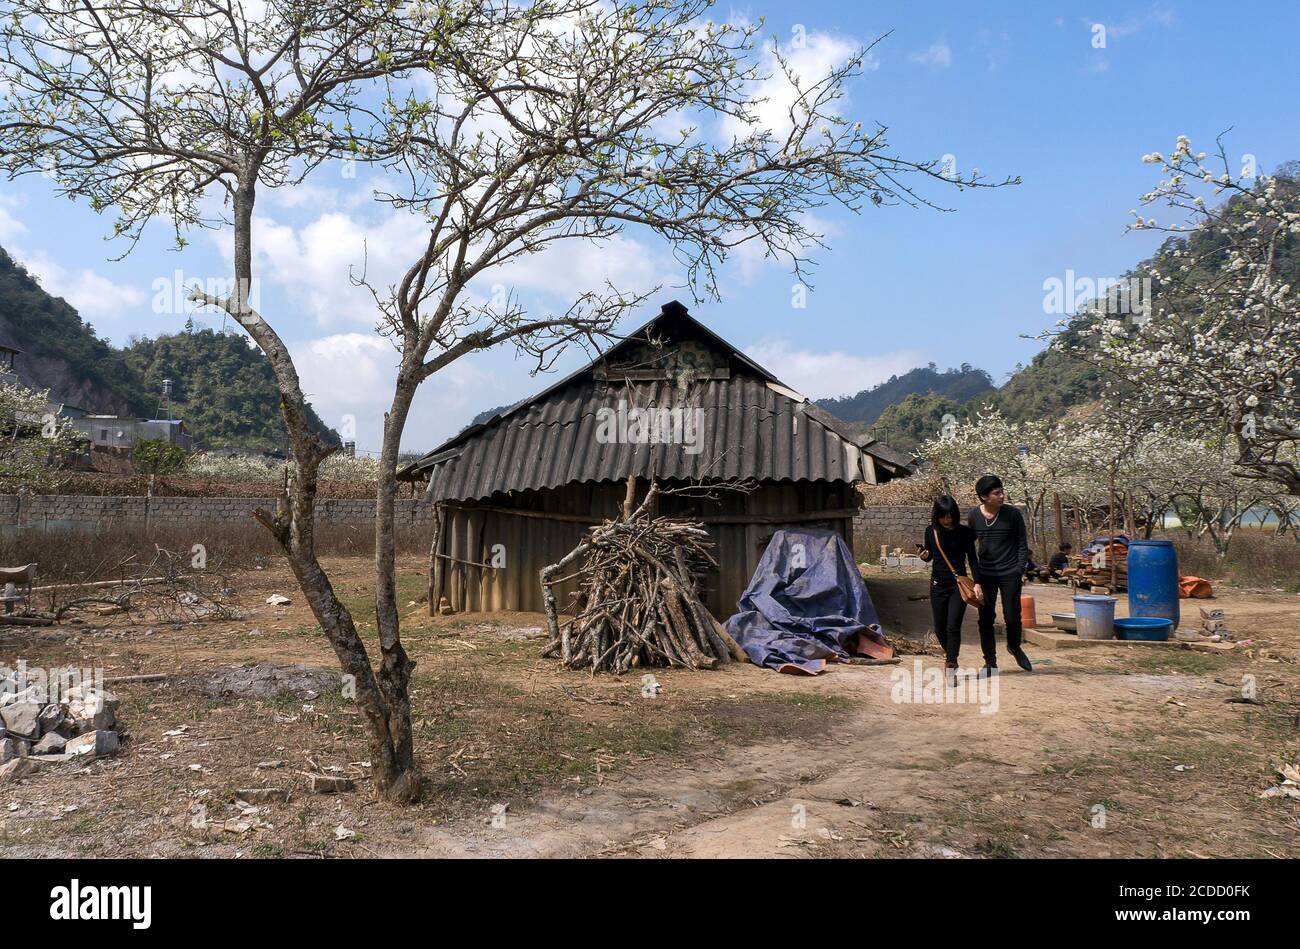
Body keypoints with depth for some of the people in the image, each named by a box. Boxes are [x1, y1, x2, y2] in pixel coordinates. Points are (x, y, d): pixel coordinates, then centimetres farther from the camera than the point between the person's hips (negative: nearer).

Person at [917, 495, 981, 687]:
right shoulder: (931, 531, -1)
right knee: (940, 629, 9)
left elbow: (972, 559, 0)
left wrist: (977, 582, -9)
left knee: (953, 627, -12)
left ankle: (950, 667, -6)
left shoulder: (964, 532, -6)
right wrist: (925, 555, -10)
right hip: (938, 584, 3)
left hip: (959, 584, -3)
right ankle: (950, 656, 36)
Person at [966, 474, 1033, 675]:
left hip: (1010, 573, -1)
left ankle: (1014, 647, 34)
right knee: (985, 618, 3)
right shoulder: (974, 515, -4)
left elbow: (1023, 544, 0)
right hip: (985, 574, 1)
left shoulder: (1013, 514, -8)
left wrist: (1020, 571, -7)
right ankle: (990, 663, 14)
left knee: (1012, 615, 3)